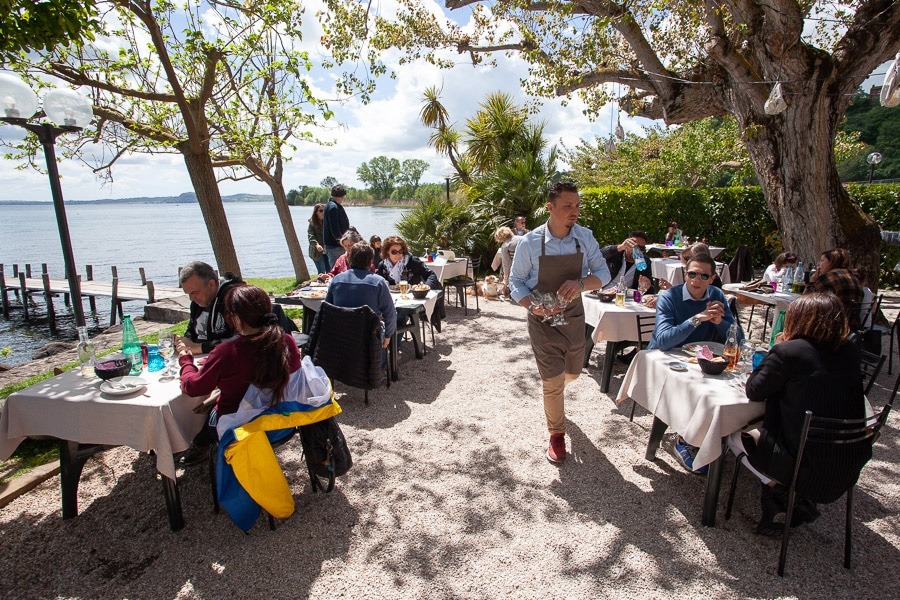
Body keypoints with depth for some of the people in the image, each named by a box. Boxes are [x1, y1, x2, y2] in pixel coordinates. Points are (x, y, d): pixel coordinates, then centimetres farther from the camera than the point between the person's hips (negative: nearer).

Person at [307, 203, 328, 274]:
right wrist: (316, 244, -31)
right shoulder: (312, 223, -2)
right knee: (321, 272, -3)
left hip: (327, 250, 3)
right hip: (317, 252, -3)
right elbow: (310, 236, -13)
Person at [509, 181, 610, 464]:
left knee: (572, 373, 22)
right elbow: (516, 282, -7)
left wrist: (582, 283, -24)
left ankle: (549, 380, 59)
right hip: (543, 320, -4)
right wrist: (533, 306, -25)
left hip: (574, 317, 4)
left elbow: (603, 273, -2)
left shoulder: (585, 237, -7)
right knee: (554, 382, 1)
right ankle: (557, 435, 25)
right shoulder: (530, 242, -15)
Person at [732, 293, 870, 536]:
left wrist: (773, 354, 2)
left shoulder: (788, 352, -19)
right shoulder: (851, 352, 1)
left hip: (806, 465, -6)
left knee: (735, 435, 15)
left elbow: (754, 391, -8)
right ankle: (795, 496, 21)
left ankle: (782, 493, 10)